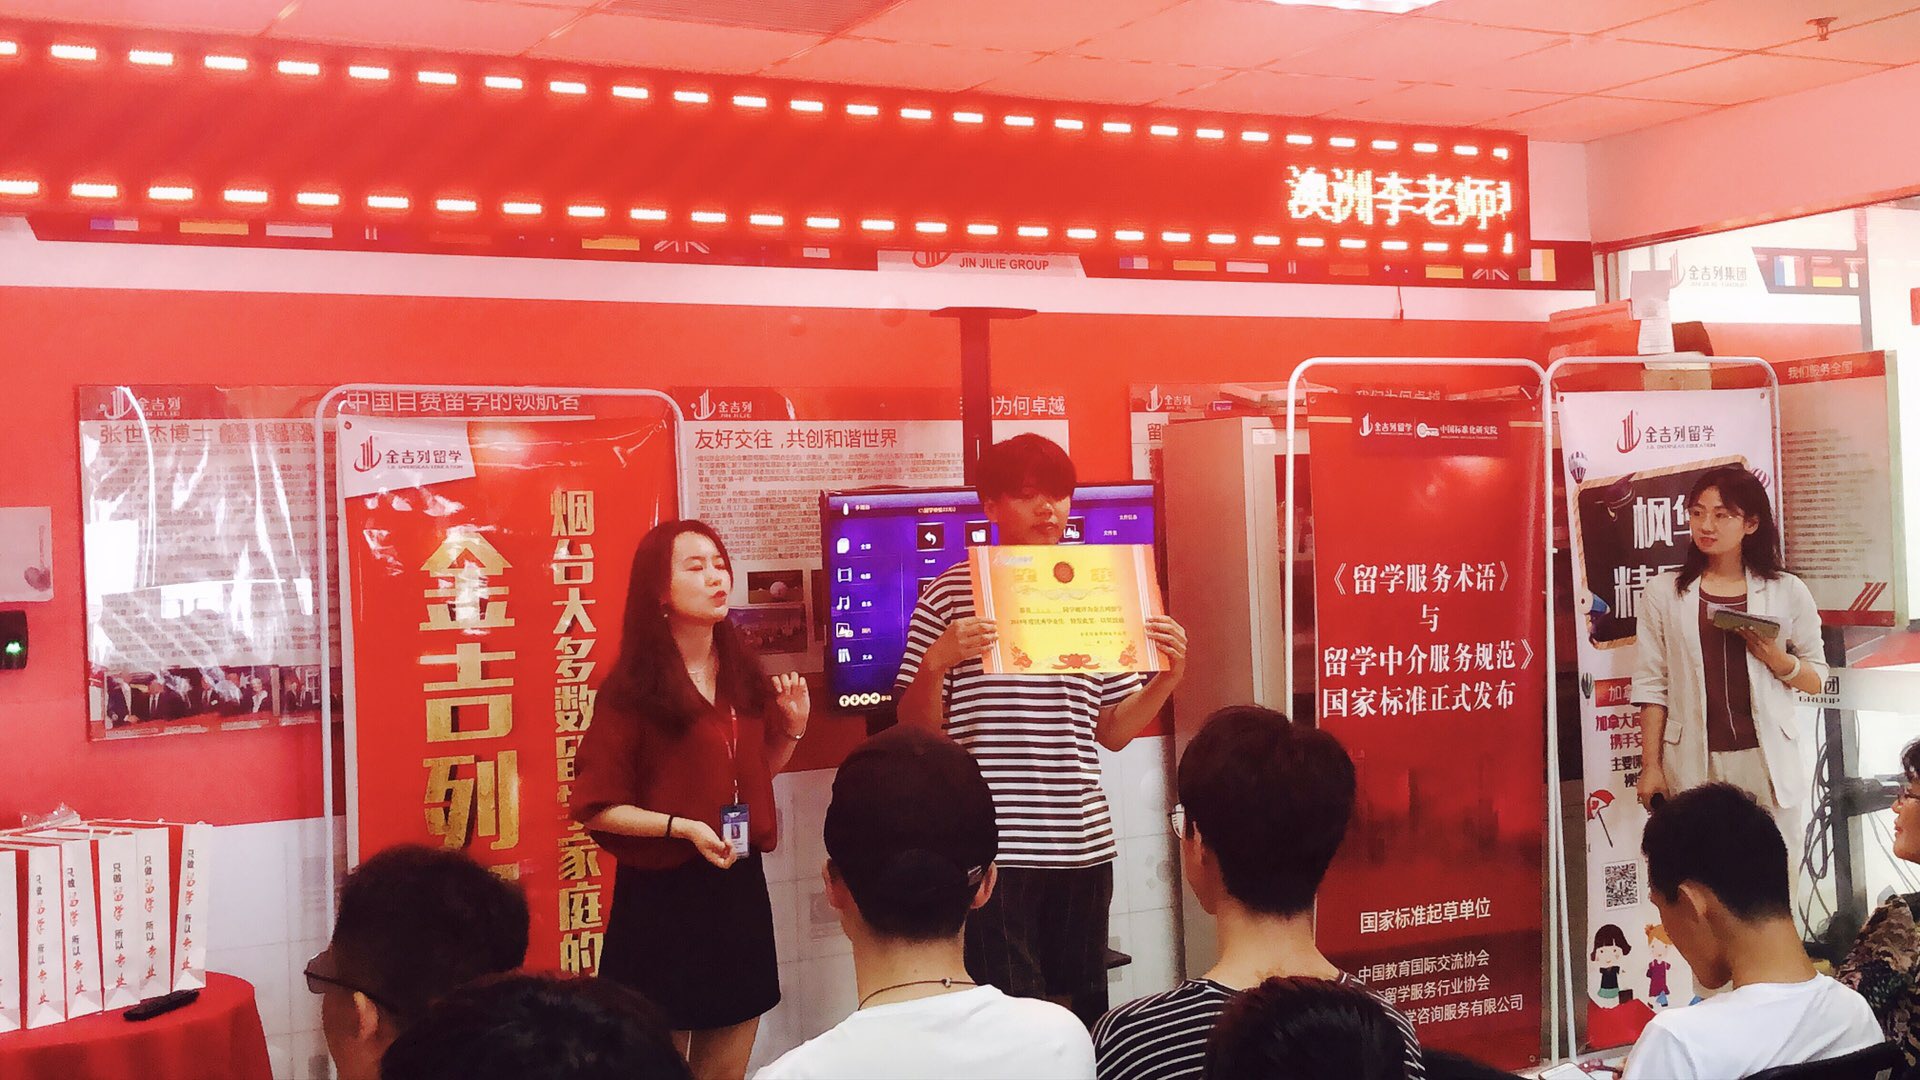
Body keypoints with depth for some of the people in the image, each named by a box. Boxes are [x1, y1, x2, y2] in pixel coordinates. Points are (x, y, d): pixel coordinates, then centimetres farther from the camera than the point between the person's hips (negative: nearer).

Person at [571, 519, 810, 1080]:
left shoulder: (742, 674, 6)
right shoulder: (632, 689, -12)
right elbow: (597, 807, -12)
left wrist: (791, 728, 1)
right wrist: (682, 827, -22)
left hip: (740, 886, 6)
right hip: (663, 893, -6)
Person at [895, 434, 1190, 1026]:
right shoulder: (952, 594, 0)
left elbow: (1112, 731, 13)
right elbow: (916, 728, -1)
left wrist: (1168, 676, -1)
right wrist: (936, 662, -18)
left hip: (1084, 841, 4)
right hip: (994, 845, -4)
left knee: (1087, 1011, 10)